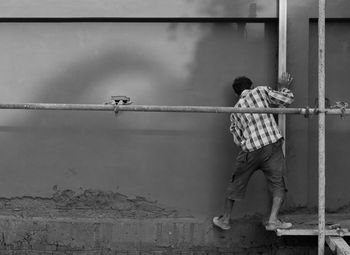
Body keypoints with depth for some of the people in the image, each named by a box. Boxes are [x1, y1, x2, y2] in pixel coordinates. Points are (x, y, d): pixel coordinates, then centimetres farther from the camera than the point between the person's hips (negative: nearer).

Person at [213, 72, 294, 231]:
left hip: (250, 151, 3)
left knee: (236, 184, 17)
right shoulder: (261, 91, 8)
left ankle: (225, 220, 28)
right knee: (278, 185, 8)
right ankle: (273, 220, -5)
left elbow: (238, 140, 12)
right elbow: (287, 99, 6)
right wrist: (284, 87, 24)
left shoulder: (235, 111, 16)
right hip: (272, 145, -3)